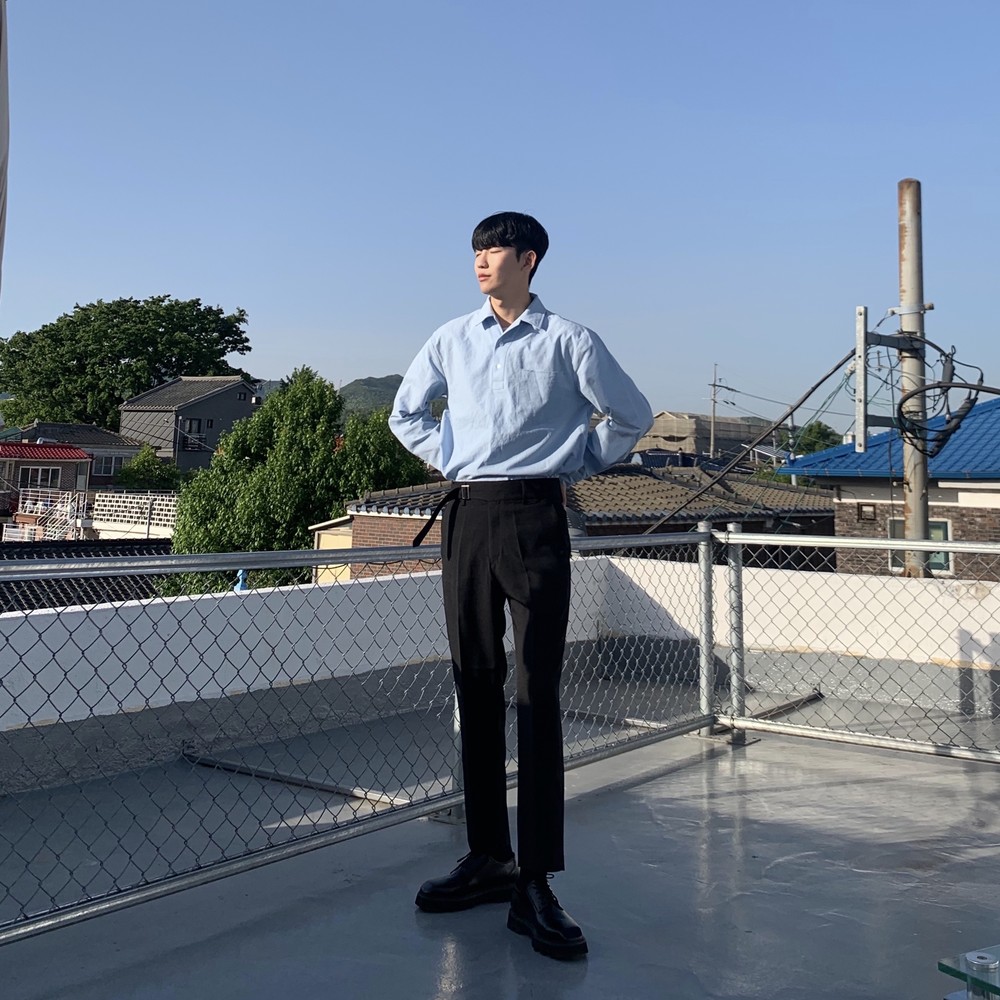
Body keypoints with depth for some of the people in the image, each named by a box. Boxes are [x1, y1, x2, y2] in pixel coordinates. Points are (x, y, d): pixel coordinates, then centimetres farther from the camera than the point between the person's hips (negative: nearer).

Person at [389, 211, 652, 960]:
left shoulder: (567, 340, 1)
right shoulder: (452, 340, 11)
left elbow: (632, 415, 9)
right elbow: (406, 413, 24)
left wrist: (580, 466, 9)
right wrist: (451, 461, 13)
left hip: (534, 516, -4)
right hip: (467, 515, 4)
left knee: (538, 695, -7)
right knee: (476, 686, 7)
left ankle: (535, 884, -4)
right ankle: (488, 857, 17)